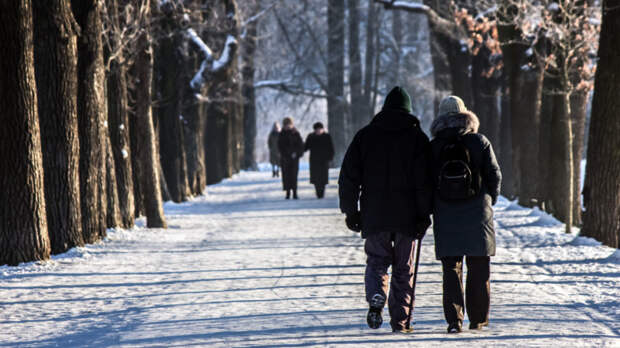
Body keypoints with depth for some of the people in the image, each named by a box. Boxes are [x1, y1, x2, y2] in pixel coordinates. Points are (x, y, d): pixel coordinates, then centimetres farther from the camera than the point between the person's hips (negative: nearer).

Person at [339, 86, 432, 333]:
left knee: (376, 261, 12)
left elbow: (348, 176, 3)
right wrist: (424, 215, -1)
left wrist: (350, 211, 9)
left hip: (374, 214, 1)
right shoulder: (417, 137, 1)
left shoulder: (365, 136, 5)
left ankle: (376, 298, -17)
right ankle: (400, 321, 7)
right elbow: (424, 181, -5)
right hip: (407, 216, 0)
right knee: (403, 269, 9)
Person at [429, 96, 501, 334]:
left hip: (445, 217, 0)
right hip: (477, 216, 0)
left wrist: (427, 212, 14)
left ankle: (454, 320, -5)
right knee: (479, 269, 10)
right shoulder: (479, 142, -3)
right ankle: (478, 319, 14)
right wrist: (490, 200, 18)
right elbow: (494, 176, 1)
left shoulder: (433, 147, -1)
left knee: (451, 269, 4)